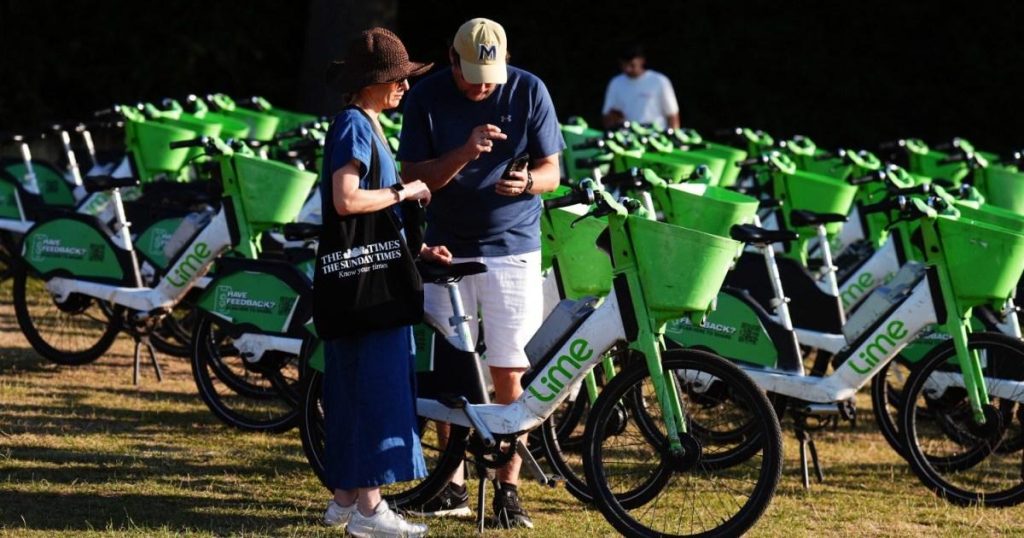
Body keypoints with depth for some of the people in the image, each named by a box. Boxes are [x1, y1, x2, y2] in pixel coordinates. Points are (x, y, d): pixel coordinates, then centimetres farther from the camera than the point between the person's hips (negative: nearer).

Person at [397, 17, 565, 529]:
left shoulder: (529, 92, -6)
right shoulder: (426, 97, -5)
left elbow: (552, 170, -1)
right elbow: (415, 176, -8)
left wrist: (526, 182, -24)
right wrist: (465, 154, -24)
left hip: (511, 248, -1)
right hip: (447, 248, 2)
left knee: (510, 375, -3)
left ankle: (508, 488, 4)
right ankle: (453, 485, 18)